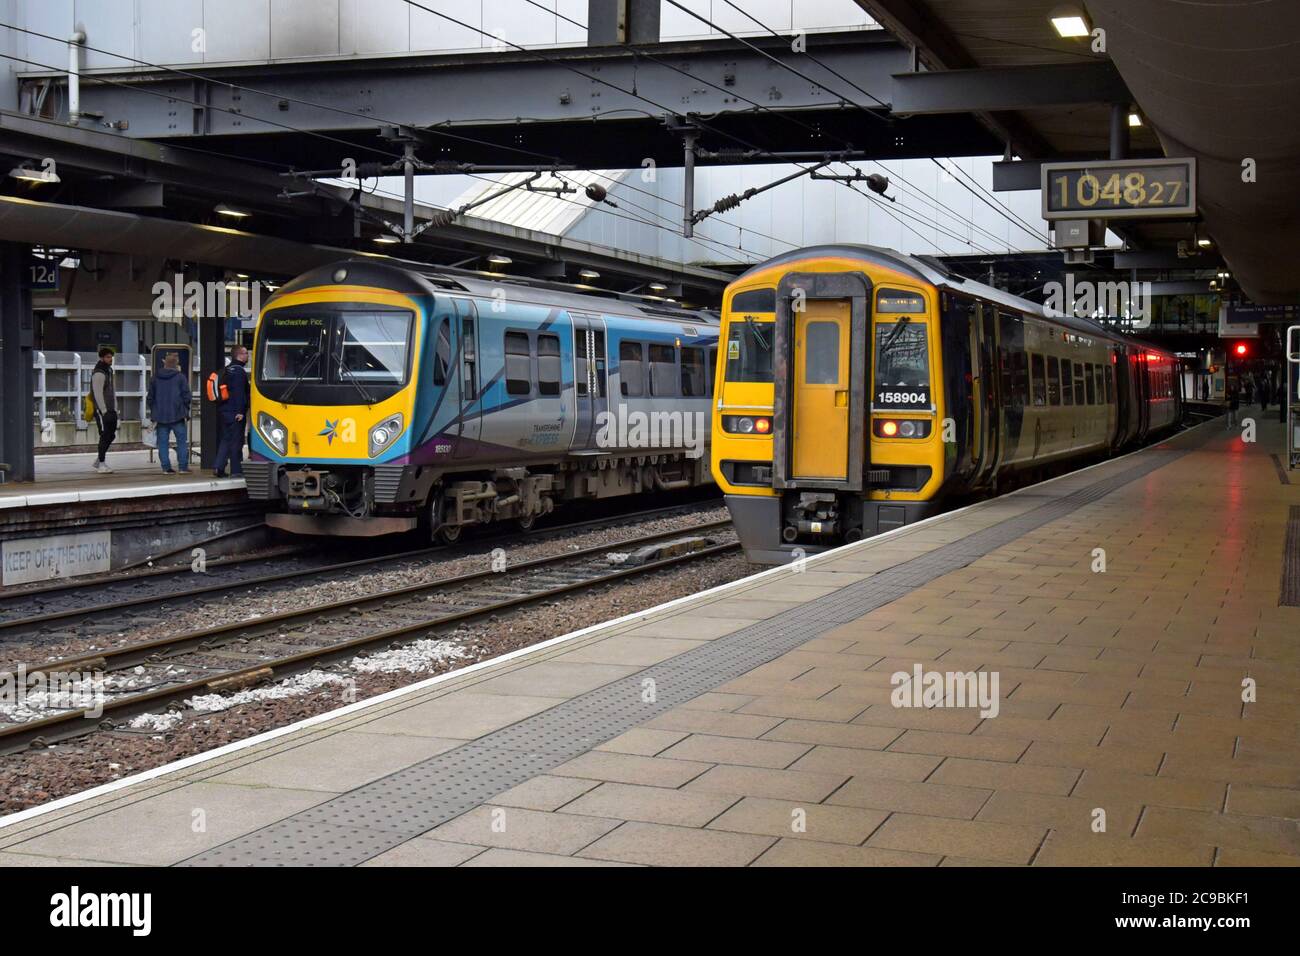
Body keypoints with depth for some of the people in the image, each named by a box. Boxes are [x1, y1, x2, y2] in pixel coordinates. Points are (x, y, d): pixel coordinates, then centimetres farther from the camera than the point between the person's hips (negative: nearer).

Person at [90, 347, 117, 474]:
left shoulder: (109, 371, 17)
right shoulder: (98, 374, -13)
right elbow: (98, 394, -17)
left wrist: (115, 408, 15)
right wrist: (104, 411, -19)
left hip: (111, 410, 9)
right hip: (102, 411, -9)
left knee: (111, 435, 11)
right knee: (105, 436, -7)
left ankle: (98, 462, 20)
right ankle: (101, 464, -1)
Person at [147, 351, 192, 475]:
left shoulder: (155, 378, 6)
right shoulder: (180, 377, -5)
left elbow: (150, 397, 9)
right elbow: (186, 396, -5)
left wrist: (153, 413, 16)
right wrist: (186, 411, 6)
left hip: (160, 416, 3)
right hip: (177, 415, -3)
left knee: (163, 442, 5)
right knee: (182, 441, 3)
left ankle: (166, 467, 2)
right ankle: (183, 467, -1)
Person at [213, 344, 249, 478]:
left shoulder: (227, 370, 16)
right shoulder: (239, 371, -13)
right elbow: (239, 393, -19)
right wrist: (240, 411, -20)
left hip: (225, 411, 8)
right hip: (235, 412, -8)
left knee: (225, 439, 13)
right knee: (236, 441, -3)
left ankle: (218, 466, 5)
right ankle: (236, 470, 0)